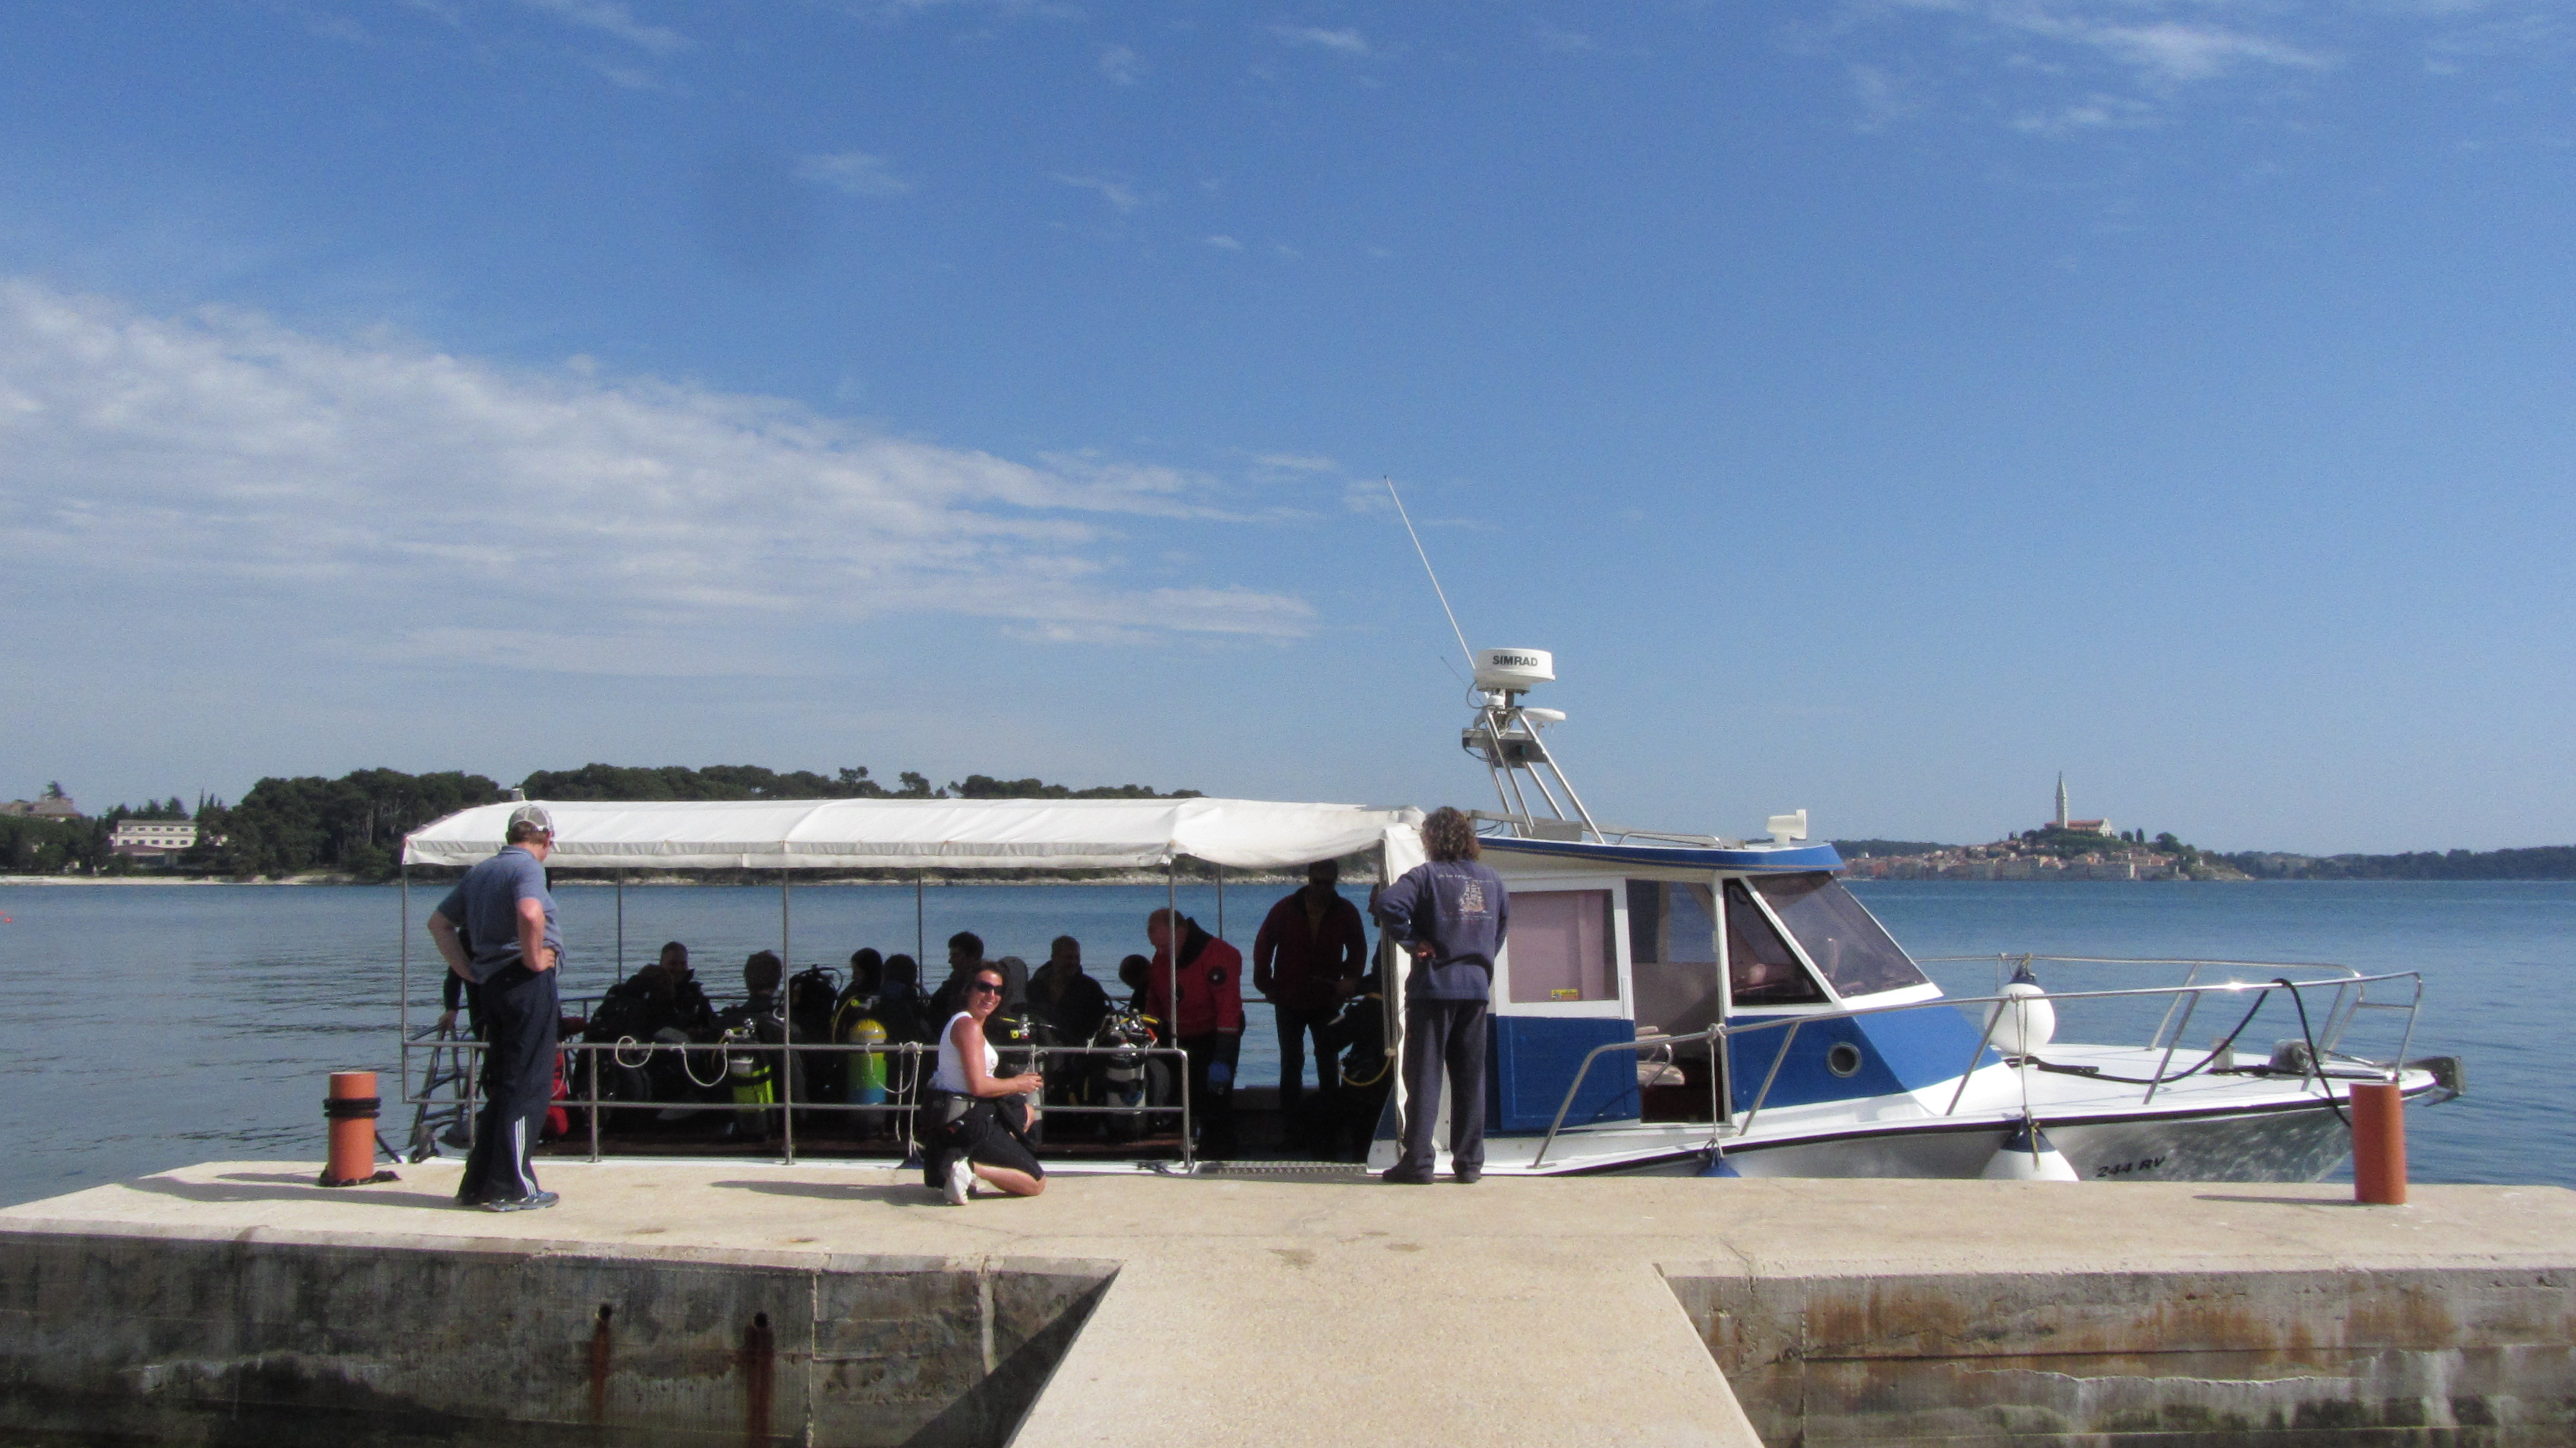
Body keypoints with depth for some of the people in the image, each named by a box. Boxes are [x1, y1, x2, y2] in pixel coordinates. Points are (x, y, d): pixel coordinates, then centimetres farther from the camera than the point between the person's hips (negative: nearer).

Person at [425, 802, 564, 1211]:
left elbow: (439, 922, 22)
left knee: (501, 1087, 16)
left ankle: (478, 1185, 20)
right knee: (527, 1088, -2)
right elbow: (530, 913, -31)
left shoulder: (480, 872, 17)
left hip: (491, 983, 9)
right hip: (527, 984, -9)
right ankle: (511, 1188, 0)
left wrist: (467, 970, 16)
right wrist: (533, 958, -18)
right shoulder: (528, 867, -10)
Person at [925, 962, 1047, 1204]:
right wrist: (1018, 1085, -7)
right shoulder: (969, 1025, -14)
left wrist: (1016, 1082, 8)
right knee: (1037, 1182, -3)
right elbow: (978, 1085, -22)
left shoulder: (963, 1022, 19)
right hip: (968, 1122, -10)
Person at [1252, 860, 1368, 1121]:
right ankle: (1289, 1117, 10)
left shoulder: (1346, 913, -3)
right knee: (1291, 1062, 5)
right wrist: (1266, 985, -1)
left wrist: (1350, 978, -5)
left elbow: (1358, 949, 11)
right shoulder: (1286, 909, -6)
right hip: (1289, 1000, -1)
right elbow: (1263, 945, 2)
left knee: (1328, 1062, 6)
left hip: (1327, 1001, 1)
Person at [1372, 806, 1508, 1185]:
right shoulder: (1491, 878, 11)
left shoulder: (1427, 875, -7)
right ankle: (1469, 1162, 13)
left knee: (1424, 1075, -1)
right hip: (1477, 986, 5)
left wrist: (1412, 941, -12)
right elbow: (1503, 920, 24)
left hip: (1434, 986, -5)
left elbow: (1389, 904, -23)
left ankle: (1417, 1162, -1)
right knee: (1470, 1077, 10)